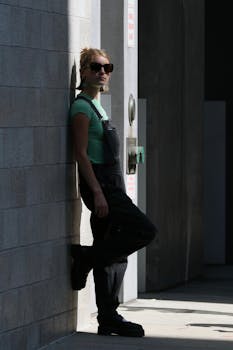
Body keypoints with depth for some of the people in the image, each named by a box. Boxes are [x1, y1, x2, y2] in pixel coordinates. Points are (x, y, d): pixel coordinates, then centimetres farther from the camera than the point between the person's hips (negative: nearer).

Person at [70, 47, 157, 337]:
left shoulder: (97, 107, 20)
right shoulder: (82, 107, -9)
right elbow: (81, 154, -15)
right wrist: (97, 193, -22)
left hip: (111, 186, 9)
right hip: (99, 184, -9)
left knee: (115, 255, 7)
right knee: (145, 230, -19)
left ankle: (108, 319, 10)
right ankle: (86, 257, -7)